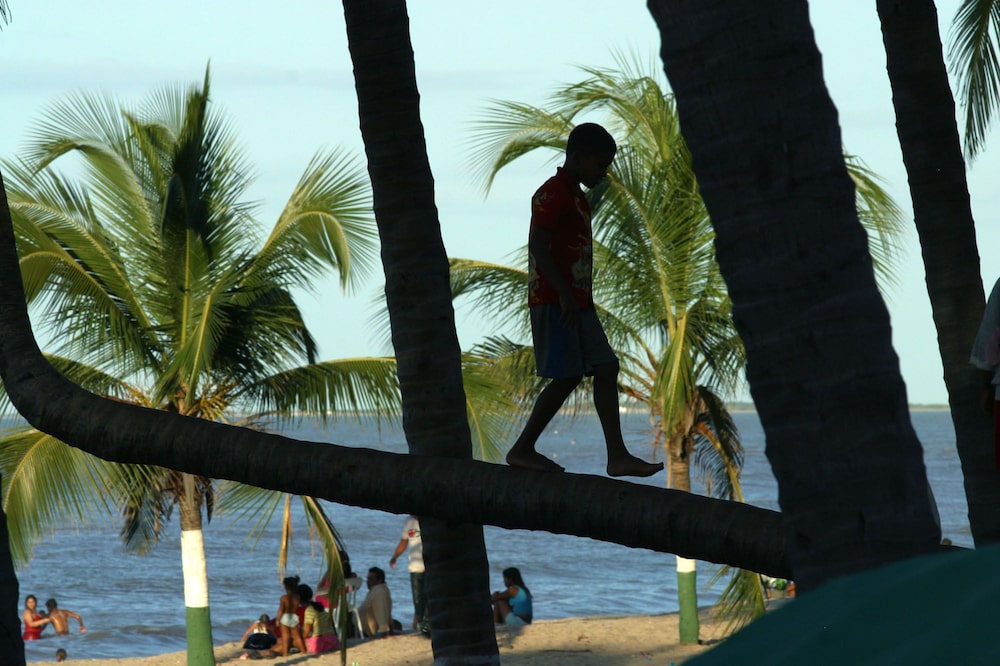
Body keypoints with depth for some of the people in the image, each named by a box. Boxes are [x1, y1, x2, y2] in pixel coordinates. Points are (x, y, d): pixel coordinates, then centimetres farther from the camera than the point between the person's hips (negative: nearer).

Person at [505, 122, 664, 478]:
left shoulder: (576, 198, 20)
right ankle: (522, 450, 0)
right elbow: (538, 245, -21)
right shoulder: (551, 195, -11)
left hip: (577, 302, 10)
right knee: (567, 377, -10)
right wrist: (564, 295, -25)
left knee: (606, 368, 1)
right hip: (553, 301, -10)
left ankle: (618, 456, -4)